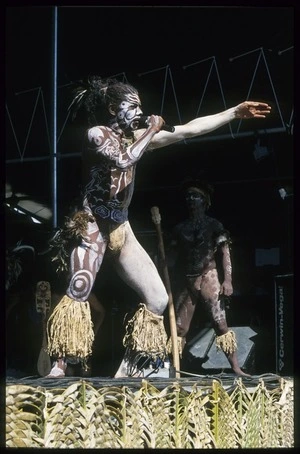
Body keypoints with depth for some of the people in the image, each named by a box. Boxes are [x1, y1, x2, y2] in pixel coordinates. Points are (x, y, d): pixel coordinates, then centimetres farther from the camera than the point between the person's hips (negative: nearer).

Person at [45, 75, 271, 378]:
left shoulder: (137, 136, 13)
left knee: (158, 300, 2)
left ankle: (125, 370, 5)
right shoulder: (96, 133, -4)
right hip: (93, 226, -7)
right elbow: (122, 160, -24)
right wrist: (151, 131, -11)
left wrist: (236, 112, 9)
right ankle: (58, 367, -32)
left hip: (121, 229, 8)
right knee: (78, 291, -27)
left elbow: (190, 130, 11)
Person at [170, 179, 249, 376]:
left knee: (221, 324, -11)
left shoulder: (214, 225, 3)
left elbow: (225, 253, -3)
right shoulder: (180, 228, 14)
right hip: (187, 281, 4)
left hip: (209, 277, -4)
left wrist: (227, 280, -14)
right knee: (180, 328, 1)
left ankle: (236, 368, -12)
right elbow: (178, 257, 15)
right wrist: (177, 284, 8)